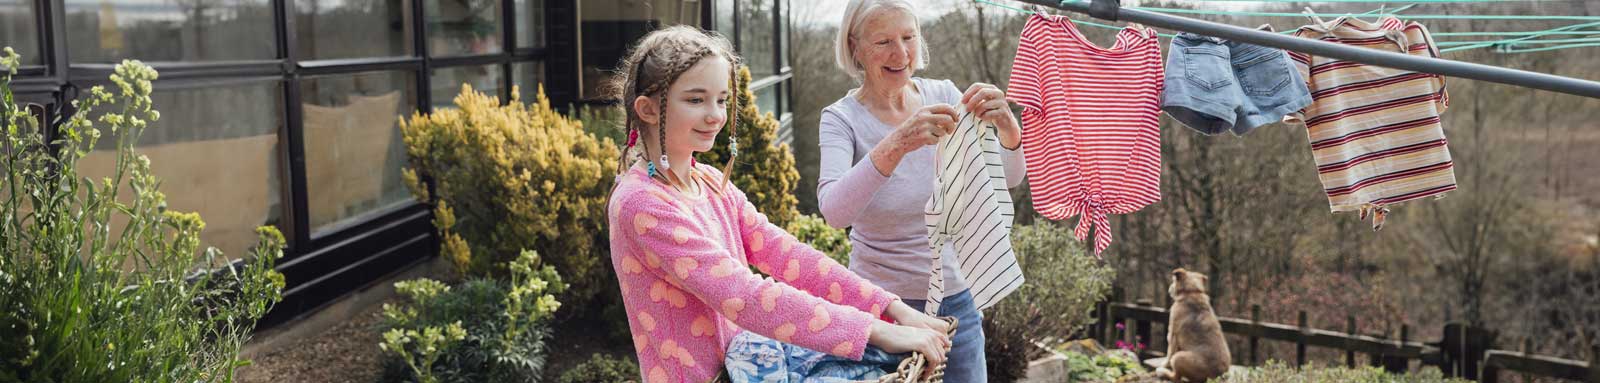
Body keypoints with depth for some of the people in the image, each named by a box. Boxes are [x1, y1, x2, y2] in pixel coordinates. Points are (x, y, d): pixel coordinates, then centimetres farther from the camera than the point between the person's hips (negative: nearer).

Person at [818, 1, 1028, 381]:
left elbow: (1009, 179, -11)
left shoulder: (943, 96, -3)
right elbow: (834, 211, -29)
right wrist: (896, 145, -44)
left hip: (956, 300, 3)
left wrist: (1007, 126, -32)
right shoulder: (842, 118, -12)